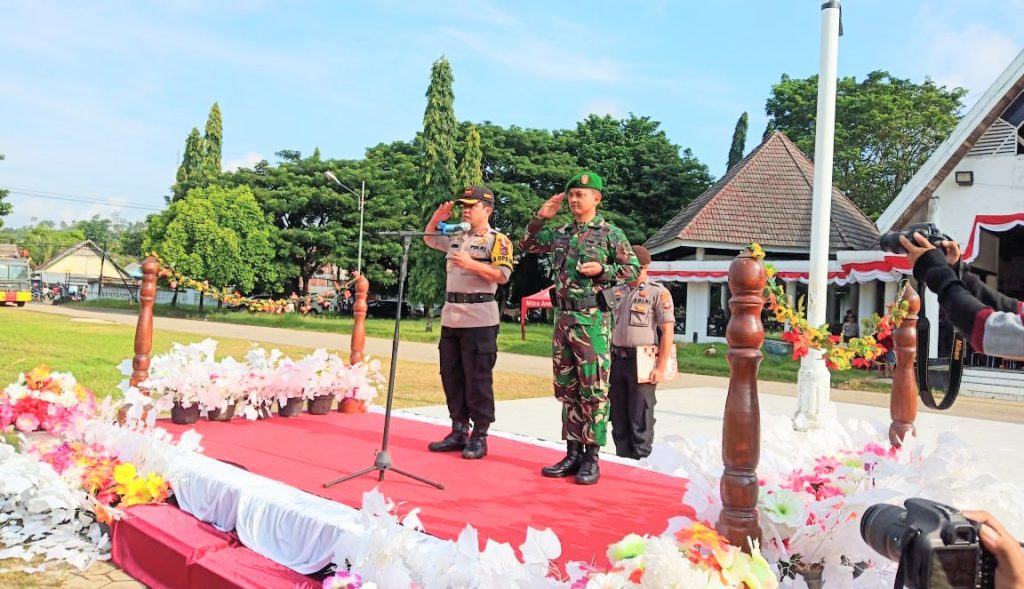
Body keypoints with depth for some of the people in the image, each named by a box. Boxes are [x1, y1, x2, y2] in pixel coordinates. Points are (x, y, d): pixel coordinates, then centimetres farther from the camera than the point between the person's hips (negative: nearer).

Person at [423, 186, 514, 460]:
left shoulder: (497, 240, -4)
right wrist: (436, 219, 14)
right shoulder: (456, 237, 16)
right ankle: (458, 432, 21)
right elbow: (429, 240, 32)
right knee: (451, 377, 11)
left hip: (479, 318, -7)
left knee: (477, 380, -2)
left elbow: (503, 275, -16)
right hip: (450, 317, 8)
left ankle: (479, 437, 7)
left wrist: (471, 264, -24)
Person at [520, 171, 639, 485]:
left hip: (591, 320, -6)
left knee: (593, 390, -3)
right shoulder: (560, 233, 13)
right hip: (563, 318, 6)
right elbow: (527, 244, 24)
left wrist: (602, 270, -15)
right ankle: (572, 453, 19)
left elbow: (633, 269, -1)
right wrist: (540, 217, 11)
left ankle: (591, 458, 5)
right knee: (567, 389, 10)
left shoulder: (611, 233, -1)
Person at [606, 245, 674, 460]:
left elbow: (668, 332, -9)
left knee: (640, 418, 0)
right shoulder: (616, 292, 13)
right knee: (618, 416, 12)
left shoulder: (658, 293, -5)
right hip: (617, 361, 6)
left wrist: (661, 368, -15)